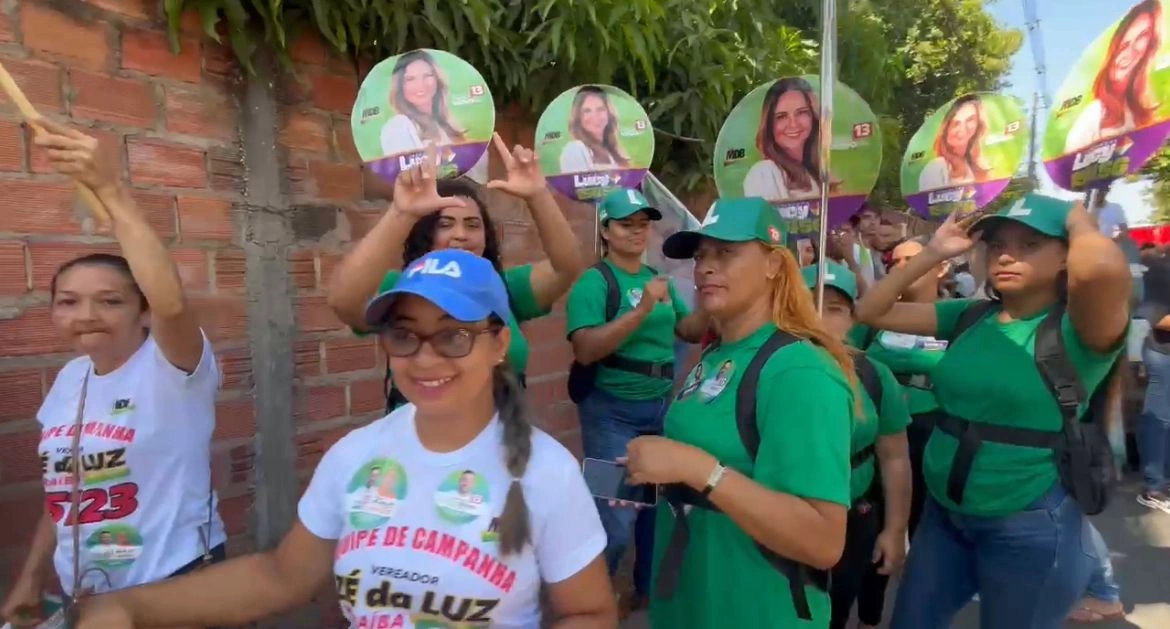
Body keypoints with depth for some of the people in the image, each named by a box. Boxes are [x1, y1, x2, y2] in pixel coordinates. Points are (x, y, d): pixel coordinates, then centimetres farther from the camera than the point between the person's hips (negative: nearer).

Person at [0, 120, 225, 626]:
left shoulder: (172, 370, -18)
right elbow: (64, 490, 13)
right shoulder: (69, 380, 3)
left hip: (175, 585, -6)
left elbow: (171, 302, -41)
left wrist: (109, 190, -43)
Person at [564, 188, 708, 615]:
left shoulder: (659, 278, 9)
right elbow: (585, 349, -22)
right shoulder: (594, 281, -12)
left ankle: (649, 588, 37)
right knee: (615, 517, -2)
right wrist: (641, 310, -28)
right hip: (612, 411, -6)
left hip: (661, 406, 7)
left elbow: (690, 330, 11)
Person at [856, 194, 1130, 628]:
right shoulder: (968, 316, 3)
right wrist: (932, 254, -4)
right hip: (944, 513, 6)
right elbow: (870, 312, 3)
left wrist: (1079, 222, -16)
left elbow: (1102, 268, -38)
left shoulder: (1077, 330, -14)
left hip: (1030, 525, -6)